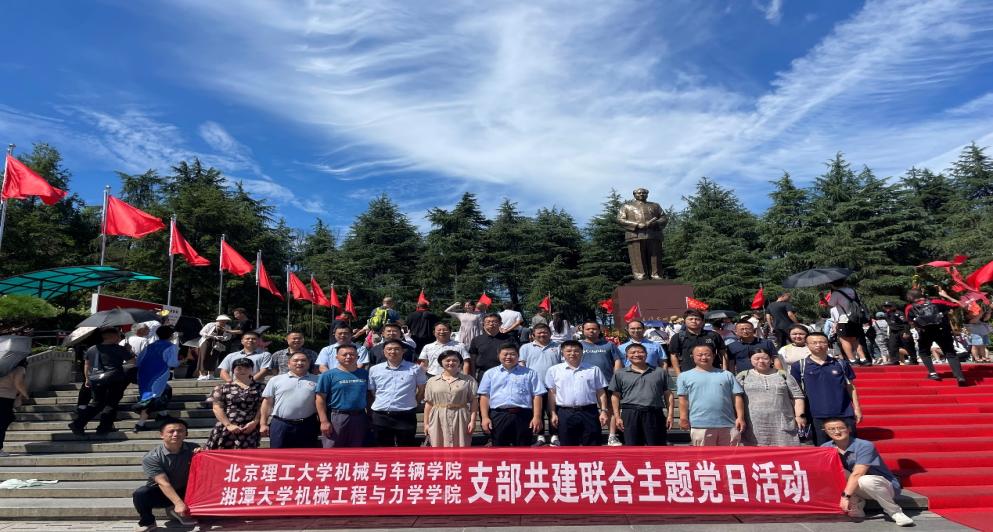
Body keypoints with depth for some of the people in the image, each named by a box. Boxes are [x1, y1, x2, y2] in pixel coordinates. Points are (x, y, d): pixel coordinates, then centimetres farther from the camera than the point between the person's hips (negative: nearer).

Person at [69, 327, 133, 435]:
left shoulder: (91, 349, 11)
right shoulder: (119, 349, -8)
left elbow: (86, 365, 19)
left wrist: (87, 379, 29)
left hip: (95, 380, 6)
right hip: (113, 380, -6)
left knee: (96, 403, 19)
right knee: (111, 404, 6)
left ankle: (78, 424, 12)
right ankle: (104, 427, 7)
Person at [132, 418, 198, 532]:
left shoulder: (193, 448, -11)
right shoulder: (151, 457, -18)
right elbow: (163, 483, -25)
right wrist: (178, 503, -36)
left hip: (185, 491, 2)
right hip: (160, 493, -2)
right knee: (140, 494, -31)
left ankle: (176, 511, 0)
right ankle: (147, 522, -3)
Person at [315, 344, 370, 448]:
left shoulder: (365, 374, 7)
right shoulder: (328, 375, -4)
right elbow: (320, 399, -7)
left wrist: (370, 417, 7)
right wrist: (324, 421, -14)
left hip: (360, 418, 4)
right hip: (336, 418, -4)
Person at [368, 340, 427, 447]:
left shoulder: (415, 369, 0)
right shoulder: (374, 369, 6)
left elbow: (422, 390, 8)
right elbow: (371, 391, 13)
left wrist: (412, 403, 3)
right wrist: (378, 404, 6)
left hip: (406, 416, -2)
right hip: (380, 416, 2)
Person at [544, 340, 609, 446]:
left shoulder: (594, 370, 8)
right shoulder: (554, 370, 7)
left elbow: (601, 392, 8)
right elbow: (552, 393, 5)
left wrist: (603, 411, 0)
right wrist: (553, 414, -2)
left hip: (589, 413, 0)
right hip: (565, 414, 0)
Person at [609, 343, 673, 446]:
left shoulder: (660, 372, 11)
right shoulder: (620, 374, 8)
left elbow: (668, 394, 11)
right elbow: (615, 396, 7)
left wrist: (670, 414, 3)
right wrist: (617, 416, 0)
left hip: (655, 414, 1)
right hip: (630, 414, 0)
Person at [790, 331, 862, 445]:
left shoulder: (841, 364, 6)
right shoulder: (798, 366, 0)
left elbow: (850, 388, 11)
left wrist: (857, 409, 5)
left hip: (844, 414, 2)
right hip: (817, 416, -2)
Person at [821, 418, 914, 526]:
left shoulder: (865, 446, -22)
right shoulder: (825, 448, -7)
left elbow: (857, 474, -28)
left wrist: (845, 496, -33)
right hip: (858, 488, 4)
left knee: (865, 481, -38)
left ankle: (895, 512, -13)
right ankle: (856, 505, -8)